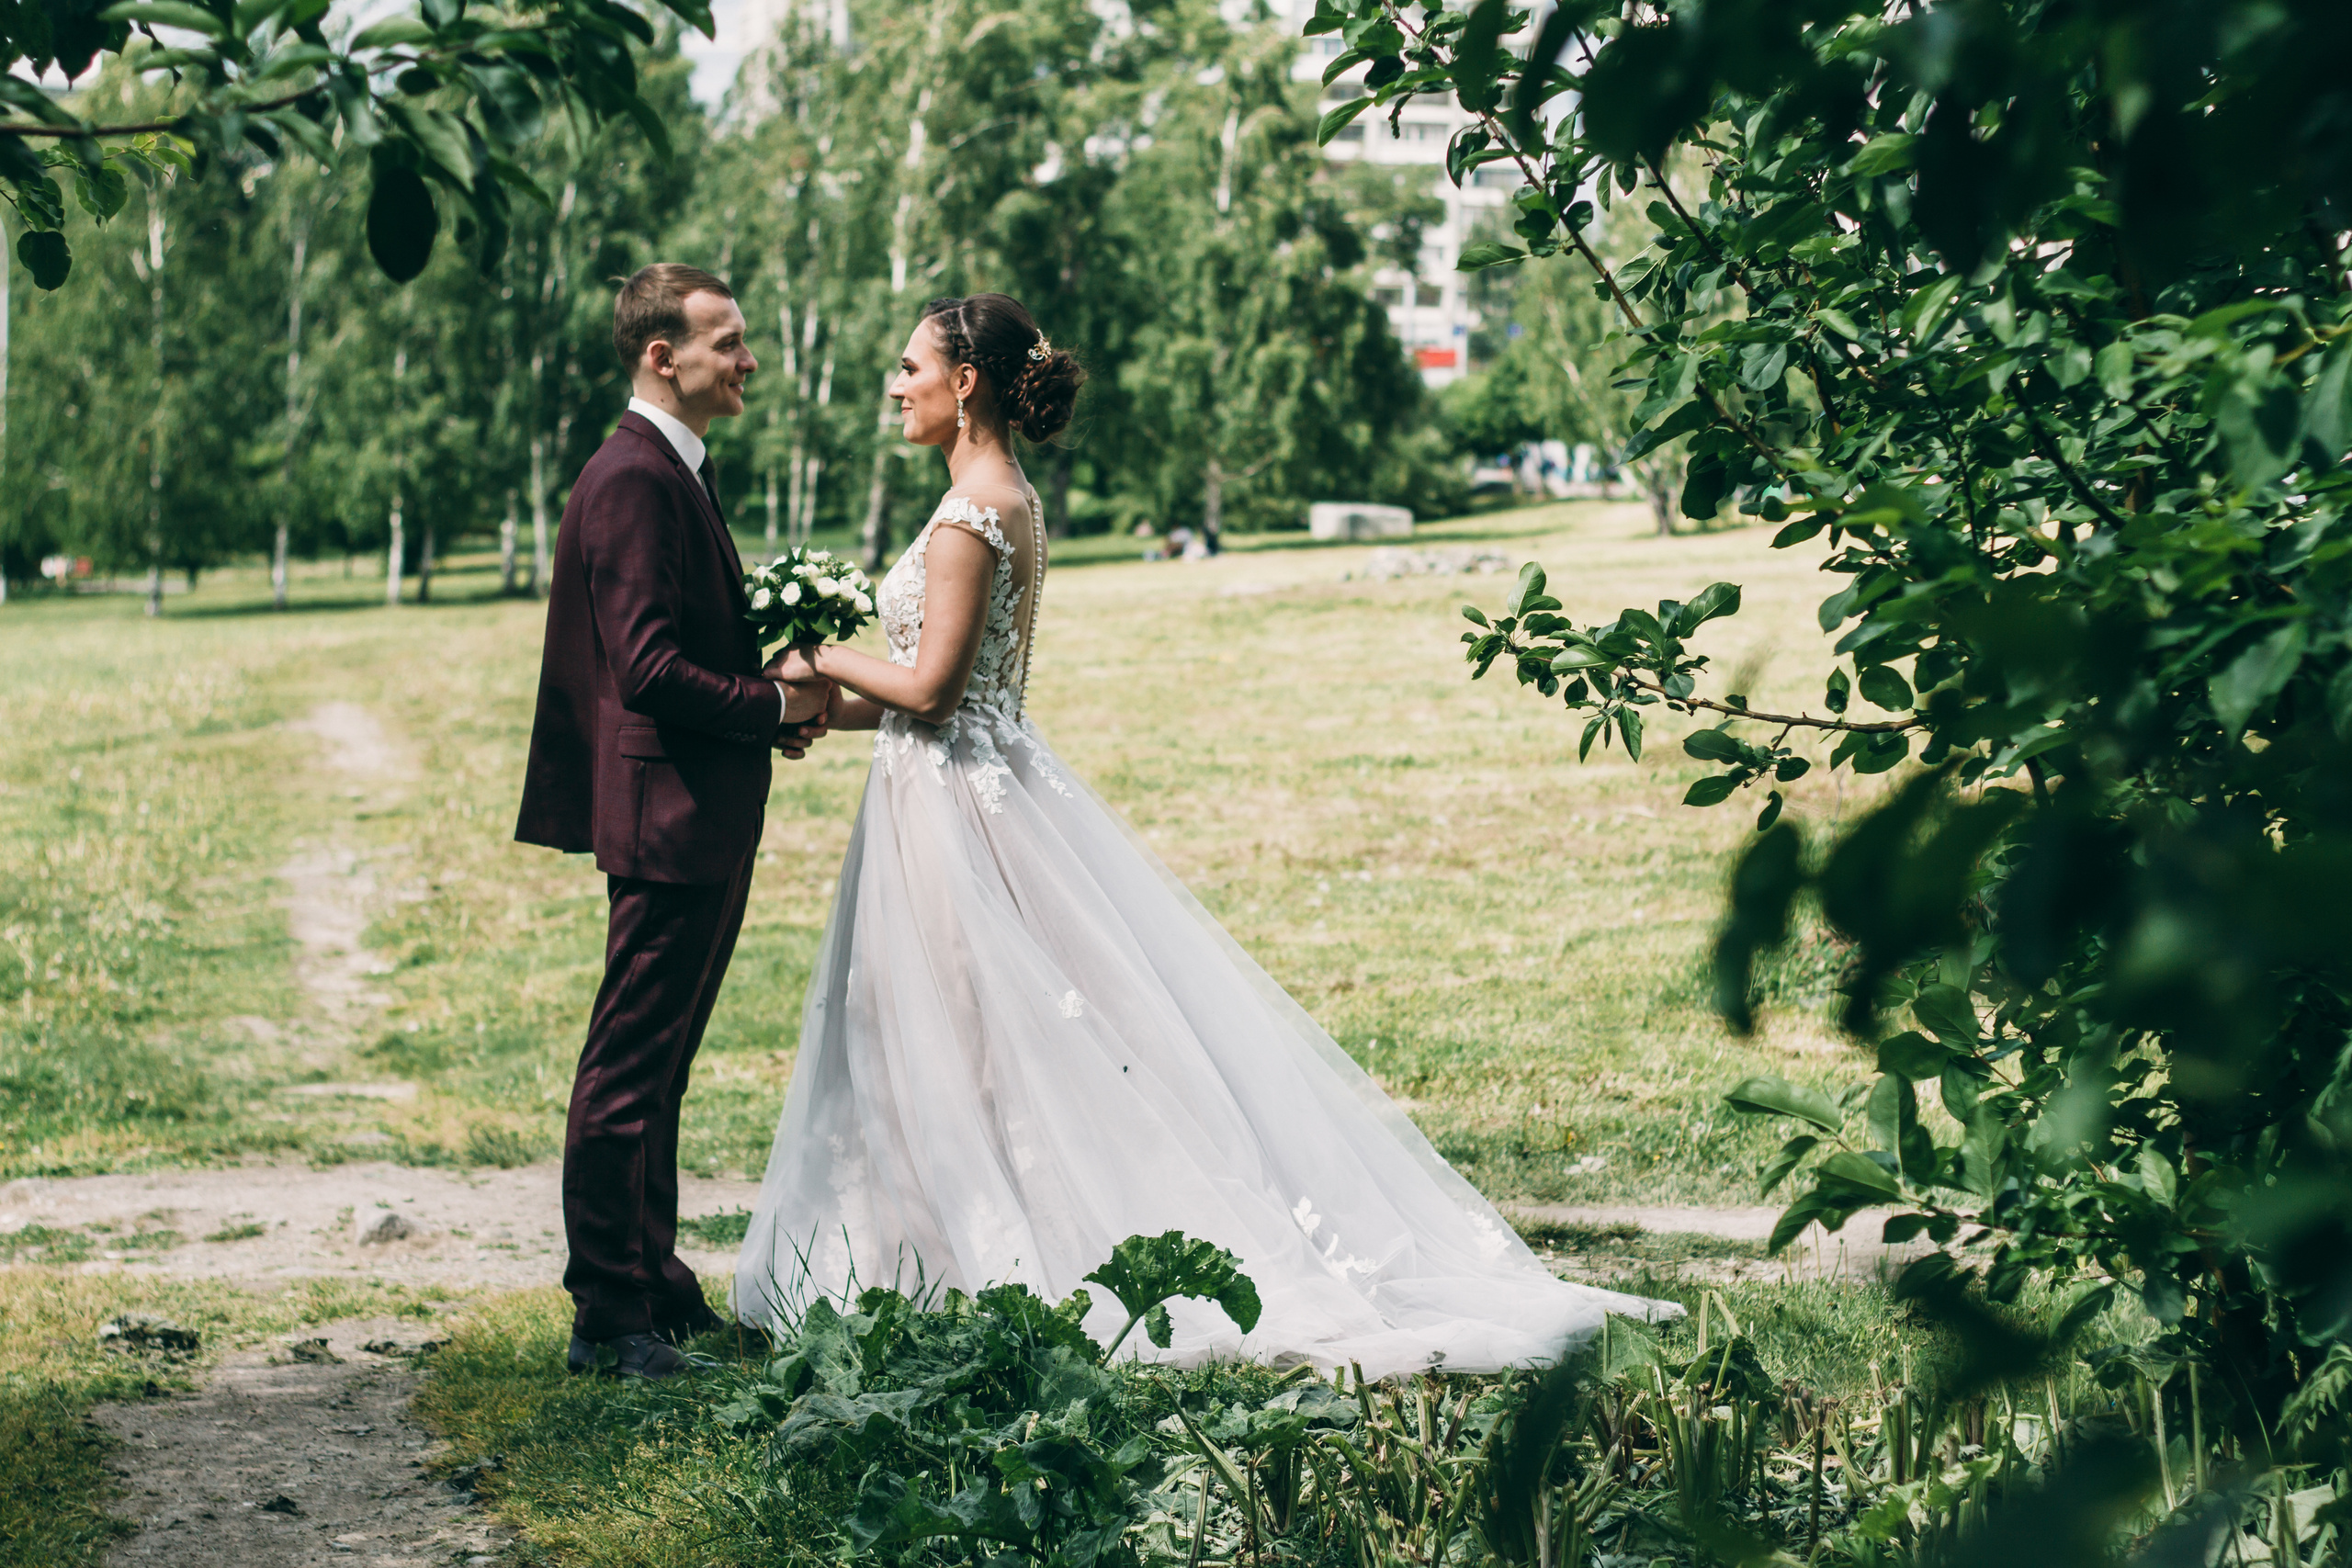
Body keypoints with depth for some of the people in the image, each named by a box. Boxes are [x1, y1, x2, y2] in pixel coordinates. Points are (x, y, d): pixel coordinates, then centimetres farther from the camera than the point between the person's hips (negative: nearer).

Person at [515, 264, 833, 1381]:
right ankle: (608, 1320, 3)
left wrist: (774, 697, 8)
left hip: (702, 820, 11)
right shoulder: (635, 479, -17)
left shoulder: (672, 472, 16)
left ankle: (657, 1293, 27)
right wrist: (775, 703, -13)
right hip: (670, 816, -11)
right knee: (628, 1071, -3)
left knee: (656, 1067, 17)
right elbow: (649, 668, -24)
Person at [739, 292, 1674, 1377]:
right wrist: (828, 710, 16)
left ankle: (994, 1273, 4)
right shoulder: (1011, 500, 13)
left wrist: (825, 662, -4)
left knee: (963, 1064, -2)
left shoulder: (970, 514, -16)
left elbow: (931, 686, -19)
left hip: (955, 802, -10)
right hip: (984, 781, 10)